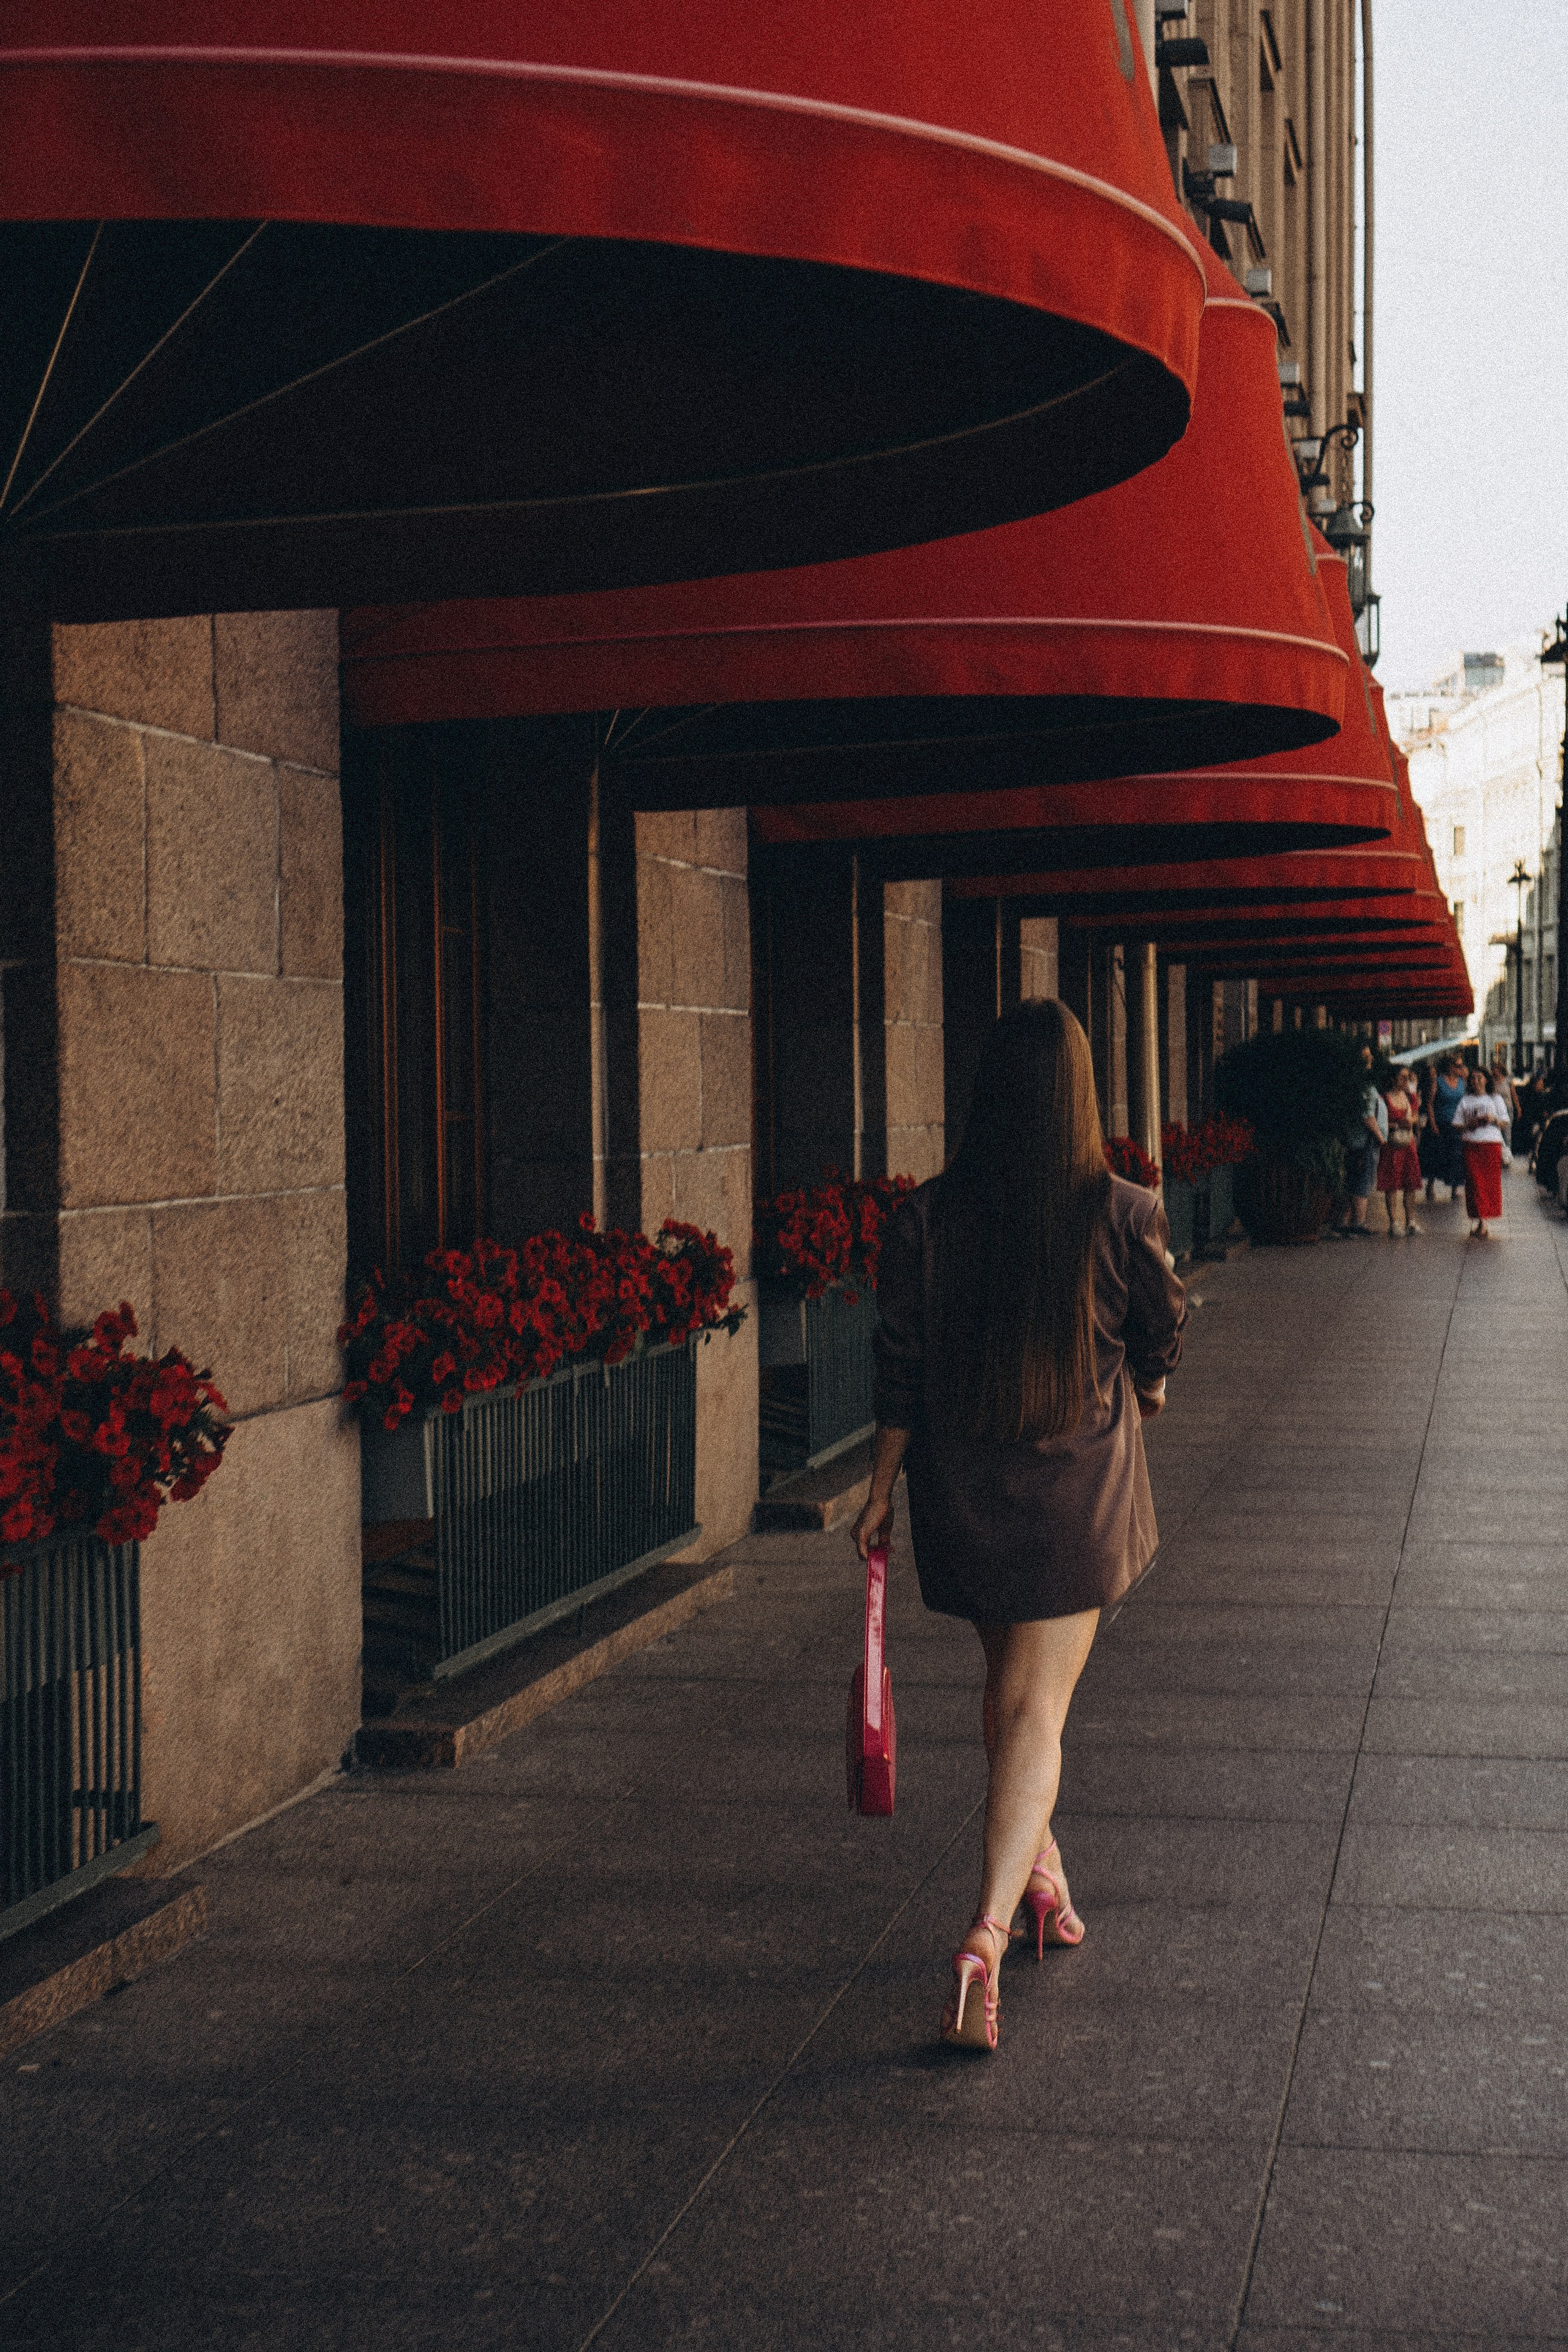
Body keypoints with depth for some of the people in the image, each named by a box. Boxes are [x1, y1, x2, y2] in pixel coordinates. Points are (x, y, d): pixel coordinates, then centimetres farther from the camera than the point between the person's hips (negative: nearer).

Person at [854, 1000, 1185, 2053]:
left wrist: (882, 1491, 7)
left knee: (1009, 1687, 23)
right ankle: (988, 1935, -15)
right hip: (1081, 1493, -2)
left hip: (963, 1492, 2)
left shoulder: (925, 1218, -8)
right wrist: (1141, 1395, 26)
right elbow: (1160, 1343, 4)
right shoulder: (1126, 1216, -11)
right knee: (1035, 1709, -1)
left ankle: (1042, 1873, 39)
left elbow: (901, 1373, -4)